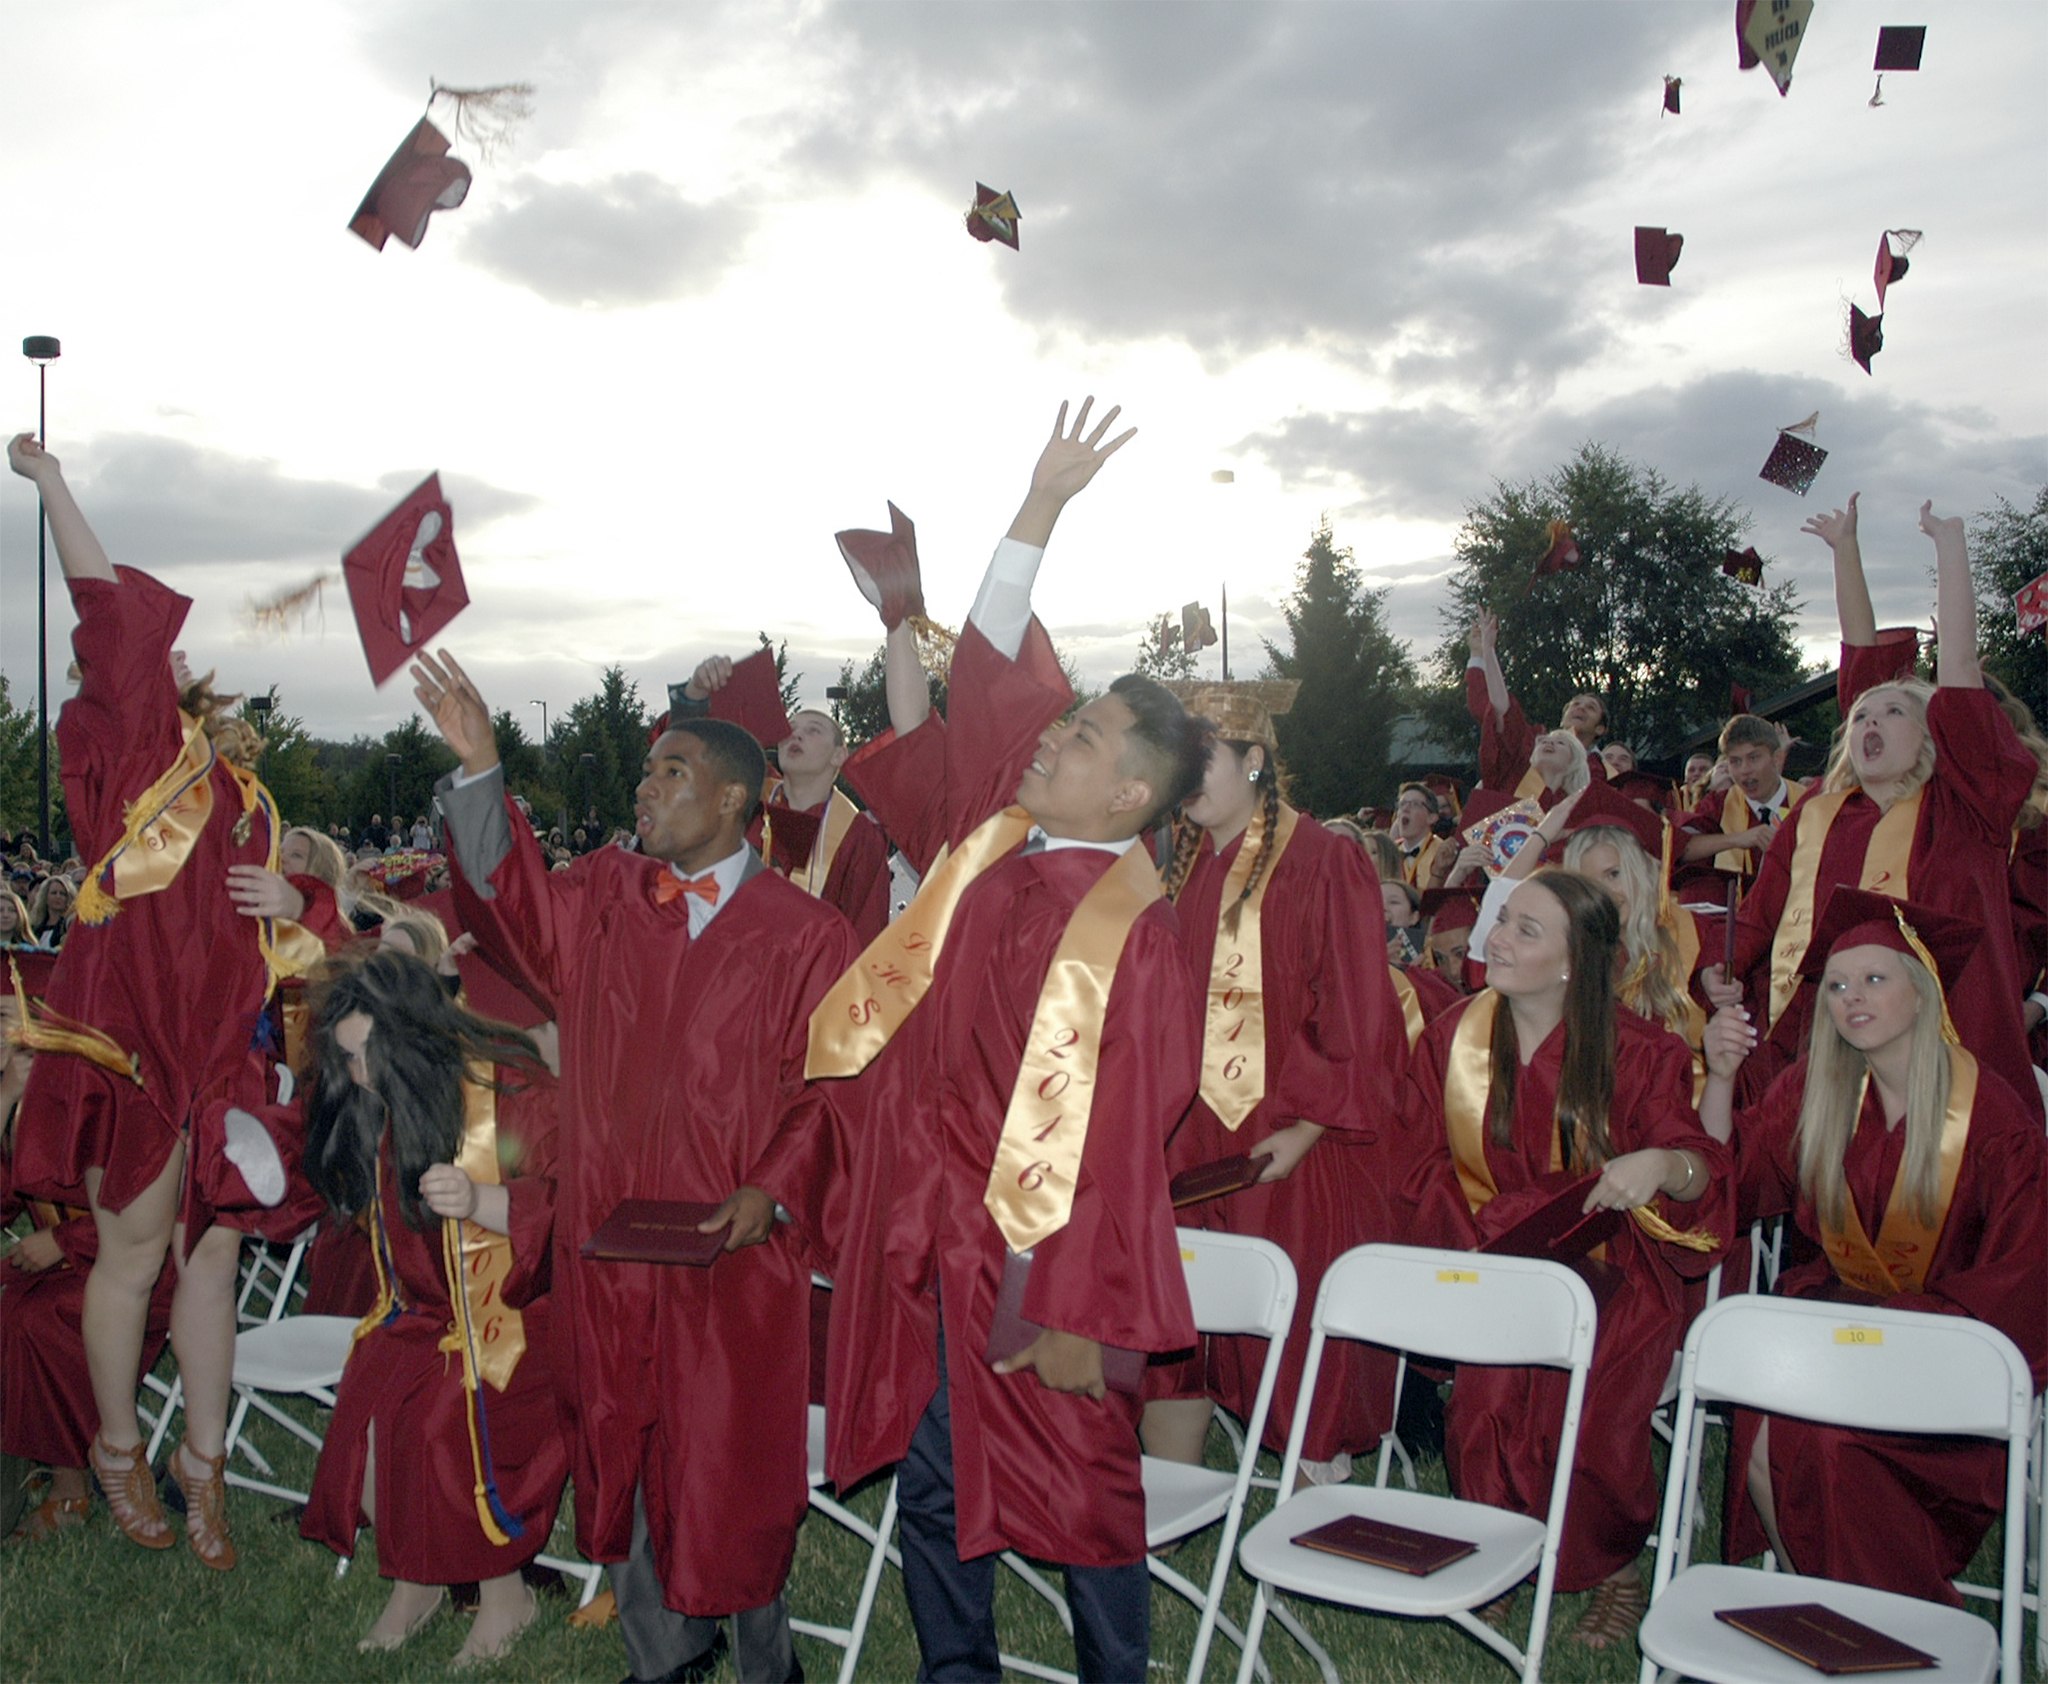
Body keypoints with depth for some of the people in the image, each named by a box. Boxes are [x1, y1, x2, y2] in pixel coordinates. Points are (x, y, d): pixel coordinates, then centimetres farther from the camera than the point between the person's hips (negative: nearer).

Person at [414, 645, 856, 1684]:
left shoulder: (803, 938, -4)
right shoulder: (603, 898, 7)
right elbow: (514, 905, -9)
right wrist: (480, 770, -18)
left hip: (734, 1259, -4)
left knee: (728, 1471, 7)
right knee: (620, 1458, 14)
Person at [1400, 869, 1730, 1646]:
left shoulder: (1638, 1052, -7)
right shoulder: (1450, 1039, 3)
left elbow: (1702, 1169, -9)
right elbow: (1431, 1167, 6)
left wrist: (1663, 1163, -33)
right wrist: (1478, 1247, -10)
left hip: (1611, 1269, -2)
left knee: (1584, 1412, -23)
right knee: (1486, 1400, -23)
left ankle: (1614, 1567, 8)